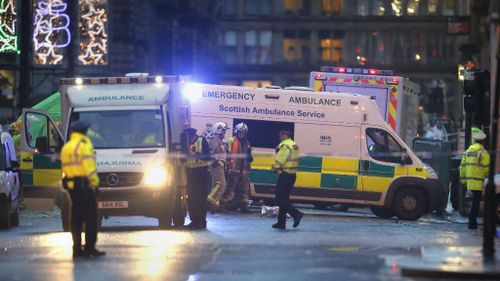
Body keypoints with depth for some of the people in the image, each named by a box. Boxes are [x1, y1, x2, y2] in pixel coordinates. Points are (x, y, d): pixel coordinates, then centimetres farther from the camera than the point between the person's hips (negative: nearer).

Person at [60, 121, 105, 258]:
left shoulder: (65, 148, 17)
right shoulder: (84, 146, -8)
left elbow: (64, 168, 13)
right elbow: (89, 167, -15)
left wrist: (67, 181, 12)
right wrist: (94, 182, -13)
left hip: (71, 184, 8)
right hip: (84, 184, -8)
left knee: (76, 217, 9)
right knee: (91, 216, -5)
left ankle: (77, 248, 8)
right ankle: (90, 247, -9)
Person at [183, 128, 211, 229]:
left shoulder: (202, 141, -6)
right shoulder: (186, 143, 9)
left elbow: (207, 157, -13)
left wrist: (196, 155, -24)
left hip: (201, 172, -6)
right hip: (190, 172, 6)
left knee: (201, 198, -5)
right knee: (191, 198, 5)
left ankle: (202, 221, -3)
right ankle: (194, 220, 11)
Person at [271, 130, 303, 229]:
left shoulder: (285, 145, -15)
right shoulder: (294, 145, 16)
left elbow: (279, 160, -18)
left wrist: (274, 168, 0)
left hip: (285, 175, -10)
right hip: (292, 175, 10)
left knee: (280, 198, -8)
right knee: (284, 198, 13)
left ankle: (296, 214, -18)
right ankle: (281, 222, 13)